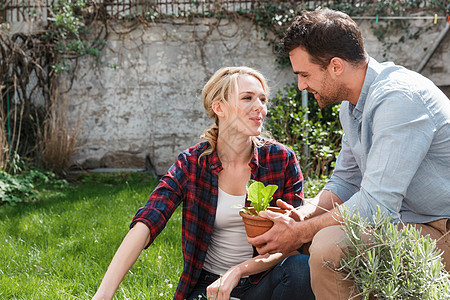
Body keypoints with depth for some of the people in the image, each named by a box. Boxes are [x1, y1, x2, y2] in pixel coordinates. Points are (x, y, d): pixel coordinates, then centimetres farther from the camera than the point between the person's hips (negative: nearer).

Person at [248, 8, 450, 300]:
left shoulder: (398, 98, -24)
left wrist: (300, 232, -19)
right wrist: (304, 213, -5)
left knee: (328, 244, -27)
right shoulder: (351, 104, 8)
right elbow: (346, 181, 14)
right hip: (405, 218, 10)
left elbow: (375, 205, -29)